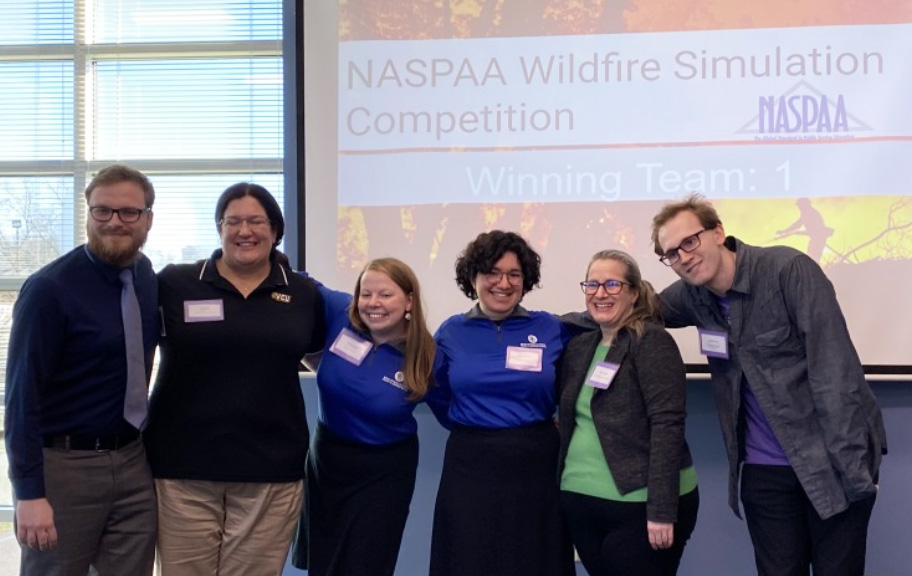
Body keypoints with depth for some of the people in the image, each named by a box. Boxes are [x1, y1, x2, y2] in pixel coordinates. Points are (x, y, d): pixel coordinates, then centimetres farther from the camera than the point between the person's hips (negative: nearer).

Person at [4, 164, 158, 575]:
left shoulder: (146, 276, 4)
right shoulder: (49, 289, -14)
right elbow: (22, 395, -15)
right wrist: (29, 492, -19)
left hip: (133, 462, 5)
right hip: (64, 465, -5)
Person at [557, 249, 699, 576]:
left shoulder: (652, 342, -8)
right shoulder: (578, 348, 12)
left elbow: (667, 425, -16)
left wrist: (662, 509, -20)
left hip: (639, 504, -6)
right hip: (581, 503, 6)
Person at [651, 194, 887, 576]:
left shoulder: (788, 270, -15)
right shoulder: (693, 295, 1)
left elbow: (834, 370, -18)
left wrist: (852, 463, -21)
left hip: (831, 461, -4)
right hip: (764, 469, 5)